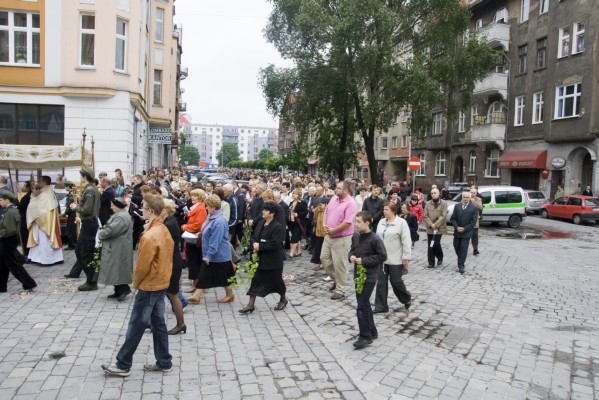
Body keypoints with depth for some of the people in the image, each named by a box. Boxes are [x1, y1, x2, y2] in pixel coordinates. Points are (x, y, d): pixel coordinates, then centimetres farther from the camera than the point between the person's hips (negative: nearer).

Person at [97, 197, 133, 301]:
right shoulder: (121, 215, 15)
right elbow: (111, 228, 20)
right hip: (116, 248, 11)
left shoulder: (121, 217, -21)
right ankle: (119, 291, 19)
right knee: (115, 270, 14)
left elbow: (111, 230, -25)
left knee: (117, 269, -6)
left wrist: (100, 234, -8)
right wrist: (103, 232, 4)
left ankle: (124, 289, 1)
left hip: (118, 249, -11)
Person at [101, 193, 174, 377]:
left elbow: (142, 265, -18)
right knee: (159, 324, 15)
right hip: (161, 283, 9)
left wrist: (135, 283, -1)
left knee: (136, 326, 4)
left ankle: (123, 365, 17)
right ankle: (164, 362, 23)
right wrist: (163, 276, 16)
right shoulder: (164, 231, 3)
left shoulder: (149, 236, -24)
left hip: (149, 286, -9)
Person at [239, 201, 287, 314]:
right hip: (259, 259, 7)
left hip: (272, 260, -7)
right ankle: (251, 304, 12)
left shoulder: (277, 227, -18)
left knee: (276, 280, 11)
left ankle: (283, 300, 35)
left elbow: (274, 244, -25)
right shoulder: (260, 223, 6)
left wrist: (259, 246, -21)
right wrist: (254, 244, -13)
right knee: (255, 280, 6)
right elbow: (253, 237, 10)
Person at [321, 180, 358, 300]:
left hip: (341, 238, -8)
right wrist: (325, 225, -3)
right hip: (328, 236, 8)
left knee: (339, 264, 0)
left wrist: (333, 230, -19)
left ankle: (340, 291, 14)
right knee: (324, 258, 17)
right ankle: (336, 279, 37)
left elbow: (347, 222, -26)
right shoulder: (334, 198, 4)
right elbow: (326, 212, 14)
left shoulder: (350, 203, -20)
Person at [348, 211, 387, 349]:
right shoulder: (355, 236, 4)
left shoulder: (375, 239, -17)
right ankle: (372, 332, 31)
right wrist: (351, 256, -5)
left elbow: (382, 256, -15)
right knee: (364, 304, 16)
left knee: (362, 306, -7)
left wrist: (364, 260, -18)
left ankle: (365, 336, 5)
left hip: (369, 276, -7)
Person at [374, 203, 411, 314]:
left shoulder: (401, 222, -10)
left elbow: (406, 242, -12)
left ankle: (407, 299, 31)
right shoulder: (381, 222, 9)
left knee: (396, 282, 5)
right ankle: (381, 306, 14)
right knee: (381, 283, 6)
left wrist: (406, 258, -15)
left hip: (395, 260, -5)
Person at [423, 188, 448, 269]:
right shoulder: (428, 204, 5)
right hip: (430, 228, 3)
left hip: (439, 228, -3)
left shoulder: (443, 203, -3)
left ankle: (440, 258, 20)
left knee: (436, 244, -8)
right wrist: (431, 224, -13)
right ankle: (431, 262, 11)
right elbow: (425, 216, 1)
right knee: (430, 246, 4)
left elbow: (443, 216, -10)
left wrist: (436, 224, -16)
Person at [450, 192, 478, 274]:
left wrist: (464, 229, -13)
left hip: (466, 232, -4)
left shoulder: (474, 208, -4)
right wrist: (457, 227, -11)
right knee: (456, 247, 12)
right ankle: (460, 261, 35)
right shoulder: (457, 206, 6)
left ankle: (461, 266, 0)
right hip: (457, 232, 4)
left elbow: (473, 221, -7)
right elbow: (453, 218, 4)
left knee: (464, 249, -5)